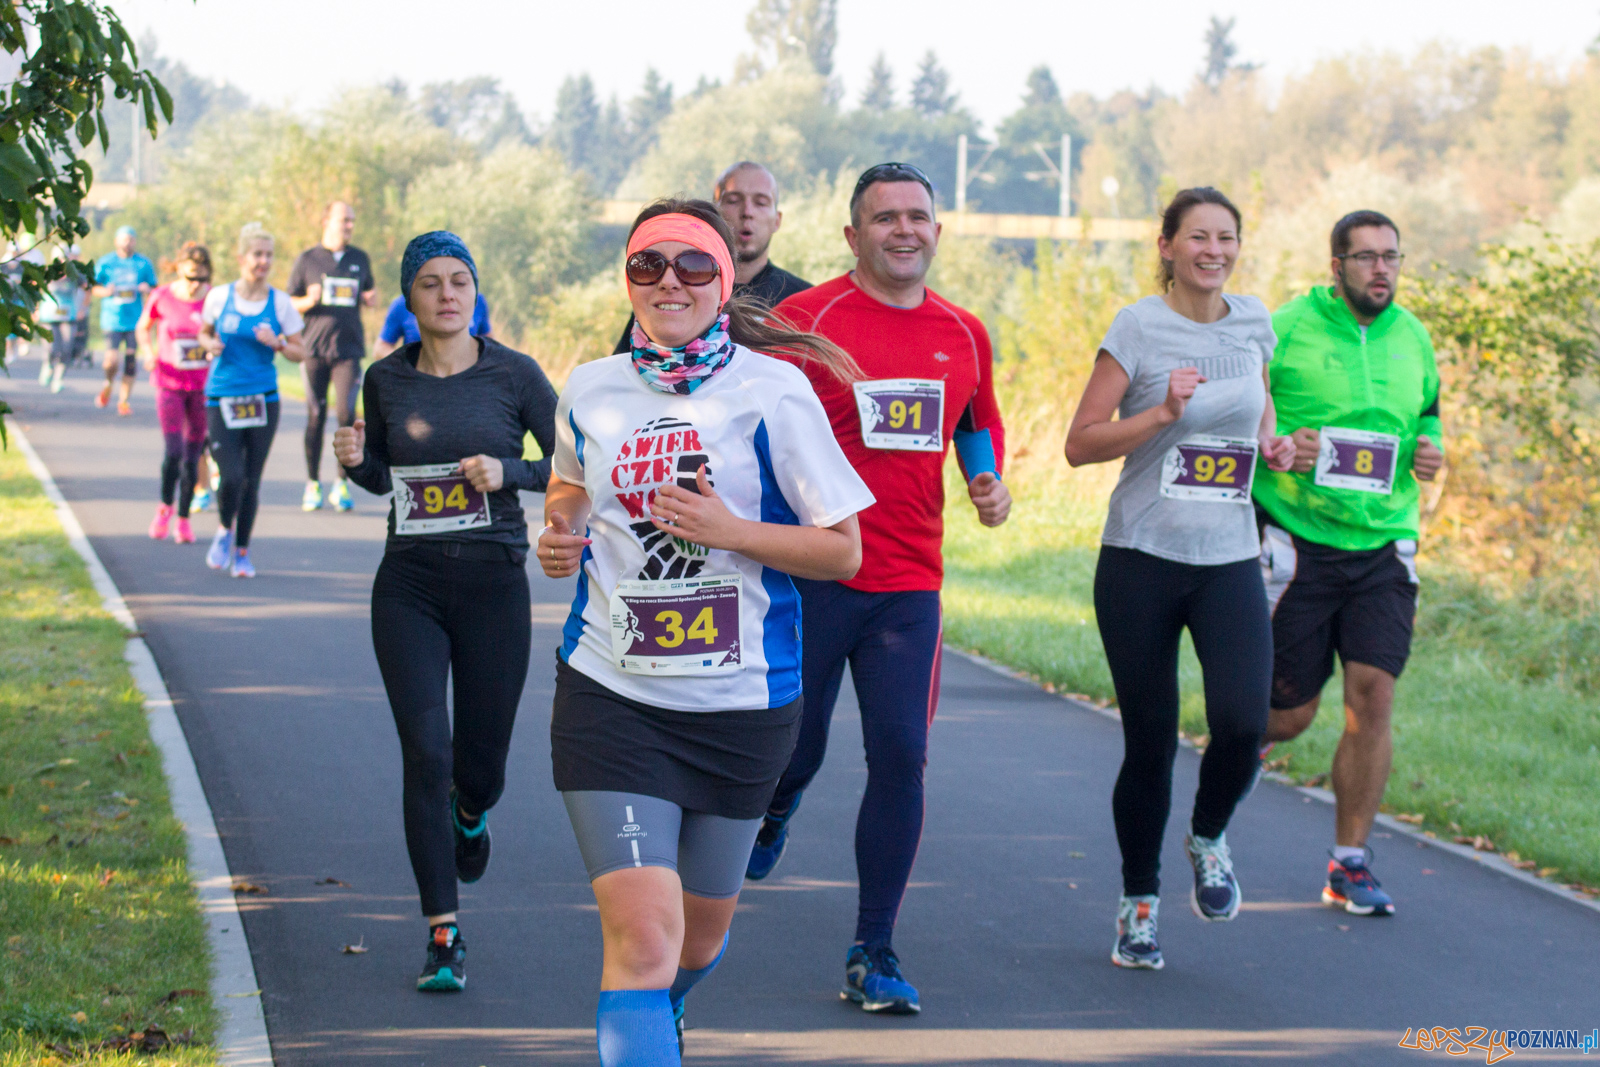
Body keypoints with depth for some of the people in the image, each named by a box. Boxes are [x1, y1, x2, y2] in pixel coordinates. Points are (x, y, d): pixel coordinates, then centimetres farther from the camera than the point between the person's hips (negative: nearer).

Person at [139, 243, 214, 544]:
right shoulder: (162, 297, -6)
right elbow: (143, 327, 12)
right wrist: (148, 352, -5)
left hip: (203, 385, 1)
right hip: (169, 383, -1)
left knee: (192, 457, 4)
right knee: (174, 451, -13)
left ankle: (183, 518, 19)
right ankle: (165, 506, 11)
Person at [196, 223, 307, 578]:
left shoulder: (280, 302, 0)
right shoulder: (219, 297, -1)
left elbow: (300, 353, 5)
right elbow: (204, 333, 16)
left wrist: (277, 343, -15)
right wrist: (211, 345, -5)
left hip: (263, 399, 1)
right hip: (222, 399, -1)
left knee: (252, 480, 5)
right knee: (232, 476, -14)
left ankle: (242, 552, 21)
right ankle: (225, 530, 17)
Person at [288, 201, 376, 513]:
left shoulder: (360, 260, 12)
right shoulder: (307, 259, 5)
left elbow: (367, 294, 24)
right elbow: (289, 304, 7)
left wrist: (369, 299, 1)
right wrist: (309, 301, -14)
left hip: (349, 348, 1)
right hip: (314, 347, -1)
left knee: (346, 414, -11)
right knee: (315, 416, 1)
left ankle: (342, 484, 0)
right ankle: (313, 484, 11)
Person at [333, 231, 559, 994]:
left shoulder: (513, 375, -3)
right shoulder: (386, 381, 4)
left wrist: (507, 471, -15)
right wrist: (354, 460, -5)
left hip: (494, 585, -1)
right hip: (409, 587, 1)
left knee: (480, 768, 6)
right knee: (425, 754, -10)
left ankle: (470, 814, 46)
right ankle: (444, 935, -3)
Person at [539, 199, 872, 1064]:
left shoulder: (773, 392, -8)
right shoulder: (590, 390, 3)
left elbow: (842, 550, -6)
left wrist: (729, 531, -20)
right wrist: (560, 537, 2)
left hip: (742, 702, 0)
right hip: (612, 694, 0)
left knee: (701, 931, 19)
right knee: (642, 938, -16)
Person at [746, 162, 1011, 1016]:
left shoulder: (963, 335, 9)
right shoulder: (803, 320, -6)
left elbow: (979, 425, 26)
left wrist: (990, 483, 6)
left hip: (909, 584, 3)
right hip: (809, 574, -3)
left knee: (901, 755, -5)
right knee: (796, 748, 5)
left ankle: (874, 951, 5)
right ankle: (773, 810, 45)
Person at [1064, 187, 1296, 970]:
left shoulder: (1252, 322, 8)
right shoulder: (1139, 327, -5)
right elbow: (1080, 444, -6)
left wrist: (1272, 446, 5)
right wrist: (1162, 414, -19)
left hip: (1229, 561, 3)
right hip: (1141, 560, -3)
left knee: (1242, 724, -16)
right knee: (1149, 743, 2)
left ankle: (1209, 838, 16)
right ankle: (1138, 903, 22)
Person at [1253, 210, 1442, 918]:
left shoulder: (1412, 337, 9)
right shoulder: (1286, 329, -6)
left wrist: (1430, 450, 3)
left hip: (1383, 547, 3)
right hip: (1297, 543, -3)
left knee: (1373, 698, -6)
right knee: (1289, 714, 1)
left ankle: (1350, 866, 5)